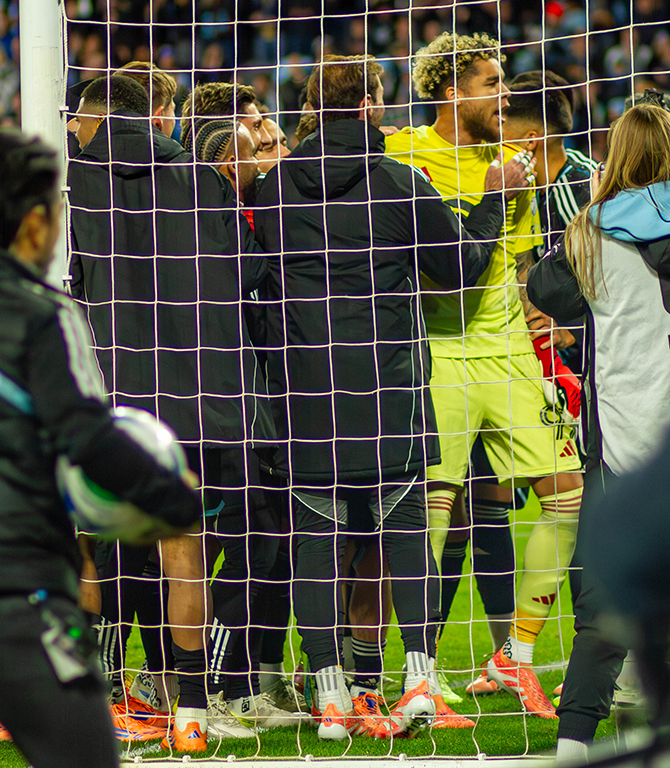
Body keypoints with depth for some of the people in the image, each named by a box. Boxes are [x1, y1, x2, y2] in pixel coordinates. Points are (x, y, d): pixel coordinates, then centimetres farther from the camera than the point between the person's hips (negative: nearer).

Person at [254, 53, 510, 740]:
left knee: (315, 537, 5)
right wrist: (494, 200, 16)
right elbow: (460, 266, 3)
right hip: (388, 390, -1)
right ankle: (419, 676, -3)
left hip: (302, 390, 1)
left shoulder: (274, 187, 1)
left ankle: (330, 695, 3)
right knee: (405, 529, 8)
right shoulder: (402, 185, -6)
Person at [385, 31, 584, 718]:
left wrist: (541, 360, 12)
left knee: (566, 489, -2)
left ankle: (515, 656, 9)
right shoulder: (399, 157, -2)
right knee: (433, 502, -12)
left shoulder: (510, 166, 14)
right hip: (434, 352, -5)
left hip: (506, 350, 6)